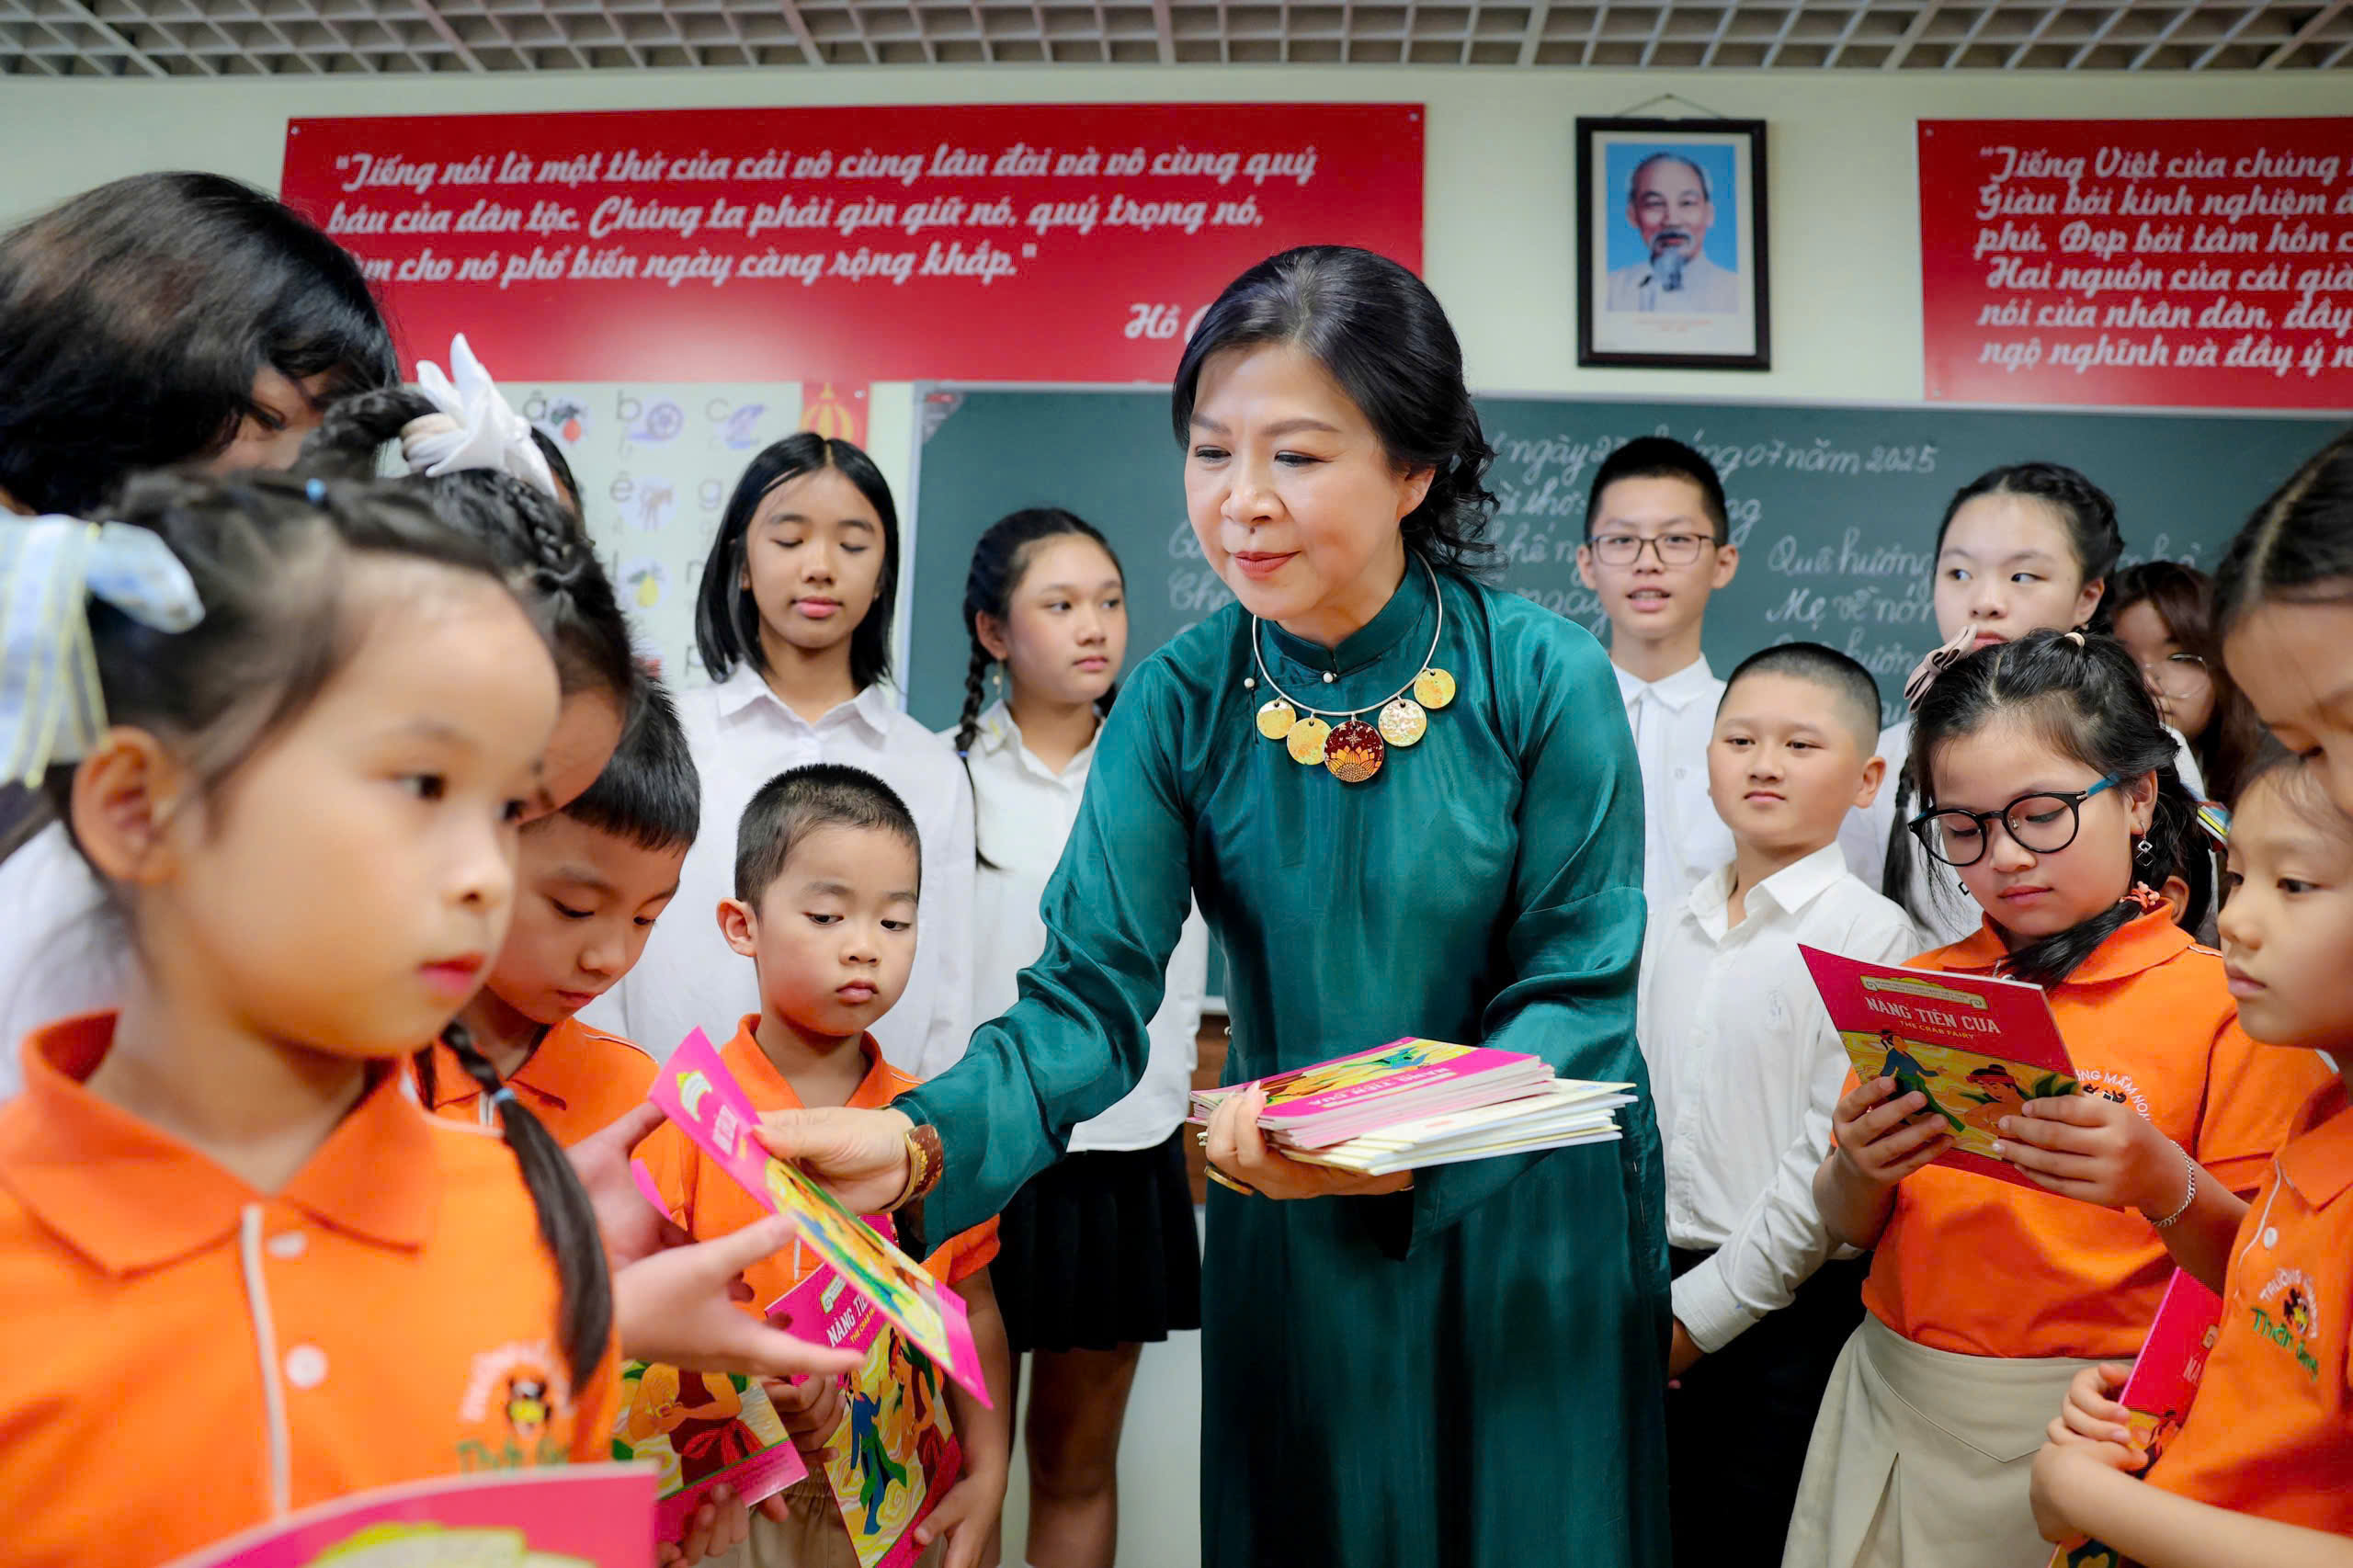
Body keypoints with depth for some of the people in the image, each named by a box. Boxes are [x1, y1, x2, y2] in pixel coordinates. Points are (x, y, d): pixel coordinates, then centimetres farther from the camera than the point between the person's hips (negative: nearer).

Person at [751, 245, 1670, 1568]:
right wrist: (922, 1143, -34)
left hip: (1533, 1221, -1)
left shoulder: (1547, 679, -17)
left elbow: (1579, 991, -15)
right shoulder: (1178, 703, -13)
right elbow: (1092, 999, -16)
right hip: (1296, 1231, 1)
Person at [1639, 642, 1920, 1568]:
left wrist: (1704, 1310, -13)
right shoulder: (1670, 929, 8)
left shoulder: (1871, 936, -10)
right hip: (1661, 1300, 5)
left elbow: (1830, 1160, -15)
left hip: (1788, 1310, -5)